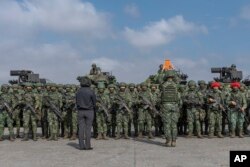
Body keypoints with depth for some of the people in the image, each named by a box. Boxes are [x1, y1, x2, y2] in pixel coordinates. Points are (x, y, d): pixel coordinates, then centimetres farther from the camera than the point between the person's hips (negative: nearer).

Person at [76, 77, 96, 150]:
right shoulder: (91, 92, -10)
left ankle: (81, 145, 5)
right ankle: (88, 145, 0)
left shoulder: (78, 92, 2)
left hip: (80, 111, 3)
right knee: (88, 128, 0)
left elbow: (77, 102, 7)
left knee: (81, 128, 4)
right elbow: (94, 102, -3)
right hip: (89, 111, -3)